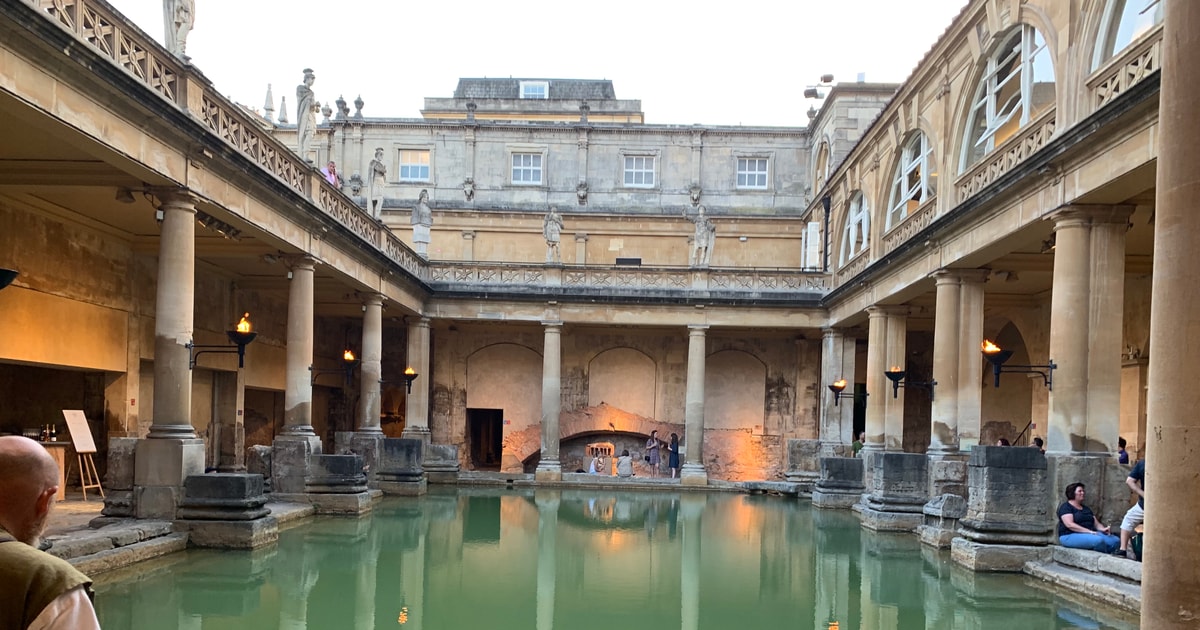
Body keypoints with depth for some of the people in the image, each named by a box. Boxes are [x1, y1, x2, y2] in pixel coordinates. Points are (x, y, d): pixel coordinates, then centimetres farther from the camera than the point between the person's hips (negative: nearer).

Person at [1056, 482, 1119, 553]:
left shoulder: (1086, 508, 24)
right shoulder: (1065, 507, -1)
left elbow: (1097, 524, 17)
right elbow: (1069, 524, -15)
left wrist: (1103, 529, -7)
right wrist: (1089, 531, -22)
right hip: (1071, 536, -8)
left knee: (1116, 540, -16)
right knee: (1098, 540, -34)